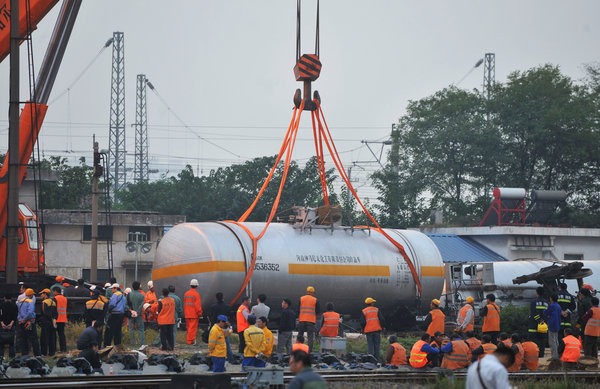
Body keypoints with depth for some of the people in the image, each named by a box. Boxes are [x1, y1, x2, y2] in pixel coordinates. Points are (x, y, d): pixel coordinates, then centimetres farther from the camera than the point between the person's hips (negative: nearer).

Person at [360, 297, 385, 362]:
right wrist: (382, 326, 13)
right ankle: (377, 359, 4)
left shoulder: (364, 311, 2)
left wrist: (363, 329, 16)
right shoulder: (377, 310, 3)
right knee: (377, 345, 6)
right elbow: (382, 319, -1)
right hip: (377, 330, 0)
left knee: (370, 345, 3)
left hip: (368, 330, 0)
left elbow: (362, 322, -1)